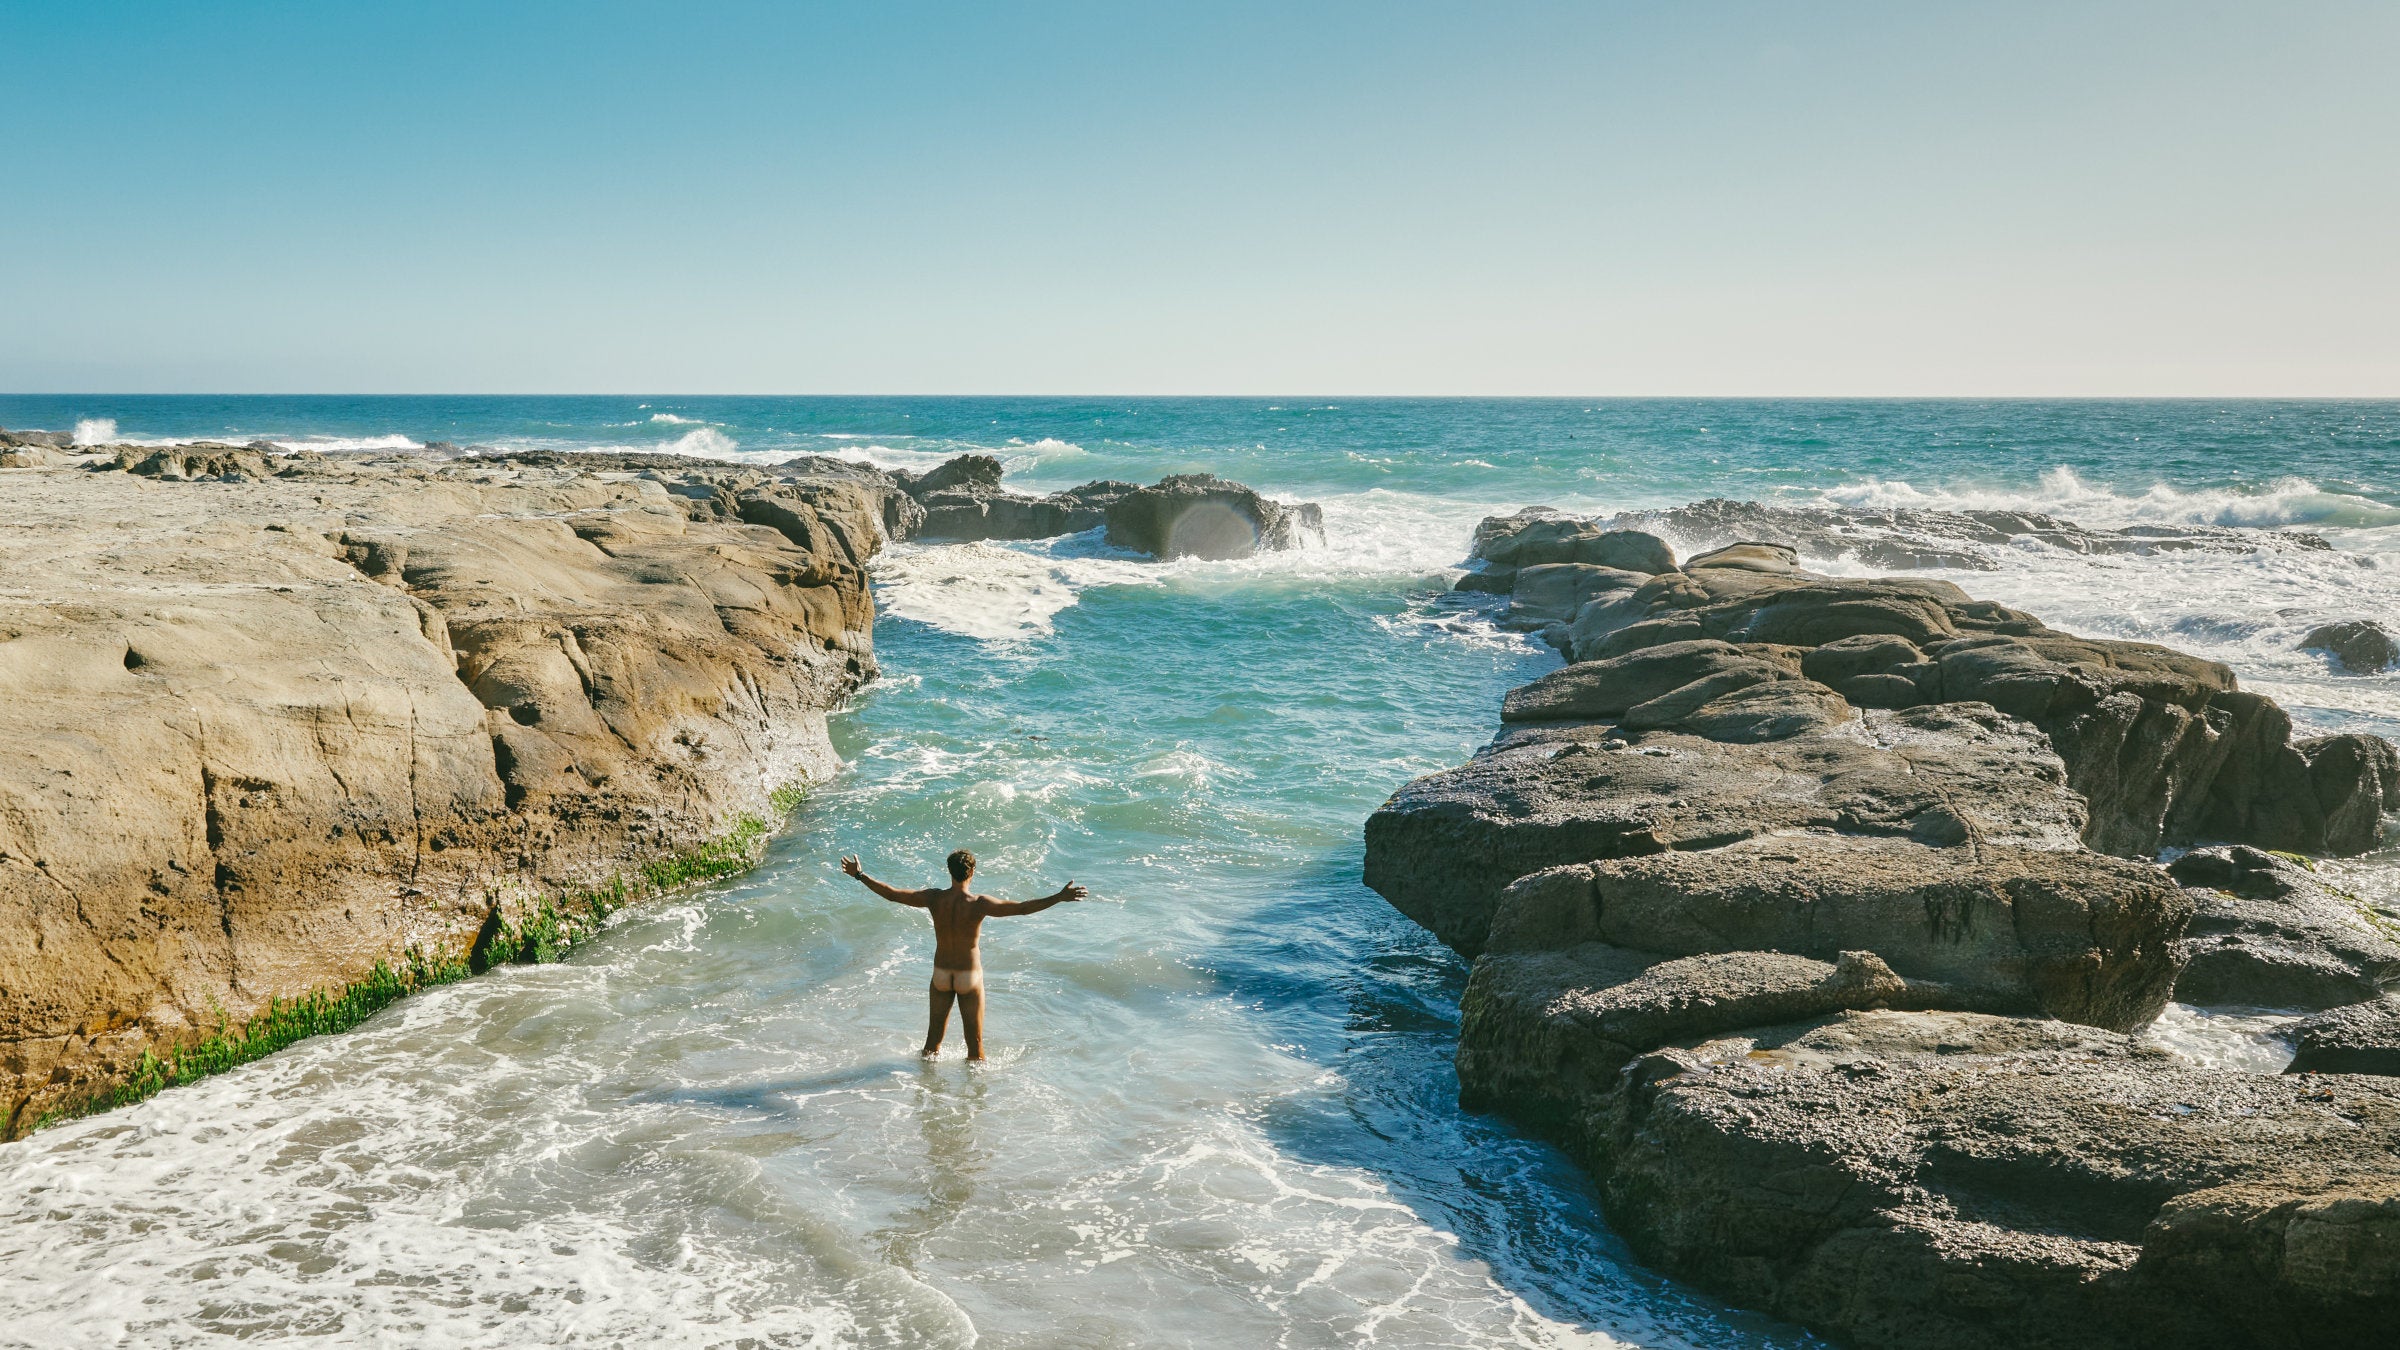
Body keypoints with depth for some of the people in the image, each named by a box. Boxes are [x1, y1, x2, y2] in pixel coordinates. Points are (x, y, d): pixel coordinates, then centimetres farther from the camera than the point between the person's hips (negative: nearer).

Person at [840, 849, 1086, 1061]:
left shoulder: (934, 899, -13)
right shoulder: (978, 904, -23)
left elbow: (891, 894, -5)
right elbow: (1022, 908, -28)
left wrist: (859, 875, 5)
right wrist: (1060, 898, -28)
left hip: (941, 974, 4)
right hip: (970, 976, -4)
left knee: (934, 1036, 21)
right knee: (975, 1041, 12)